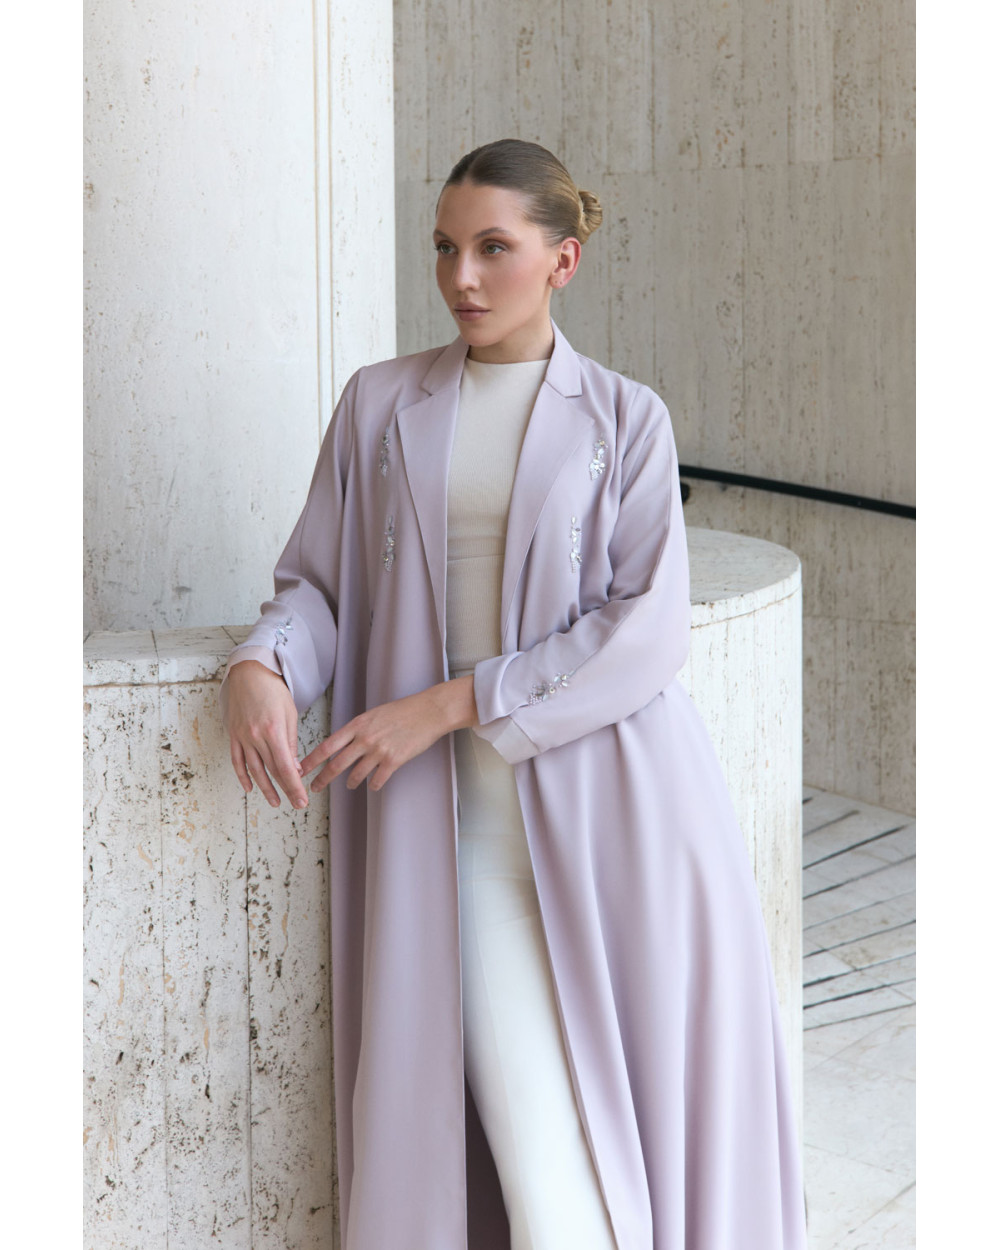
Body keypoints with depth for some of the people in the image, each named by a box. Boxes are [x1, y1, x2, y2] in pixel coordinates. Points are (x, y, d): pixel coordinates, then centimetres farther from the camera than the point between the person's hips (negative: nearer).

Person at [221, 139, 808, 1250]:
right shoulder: (379, 406, 11)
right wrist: (260, 666, -13)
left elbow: (646, 630, -7)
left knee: (652, 1124, 1)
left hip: (616, 808, -1)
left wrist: (447, 706, -14)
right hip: (465, 823, 1)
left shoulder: (624, 418, 4)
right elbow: (319, 582, 11)